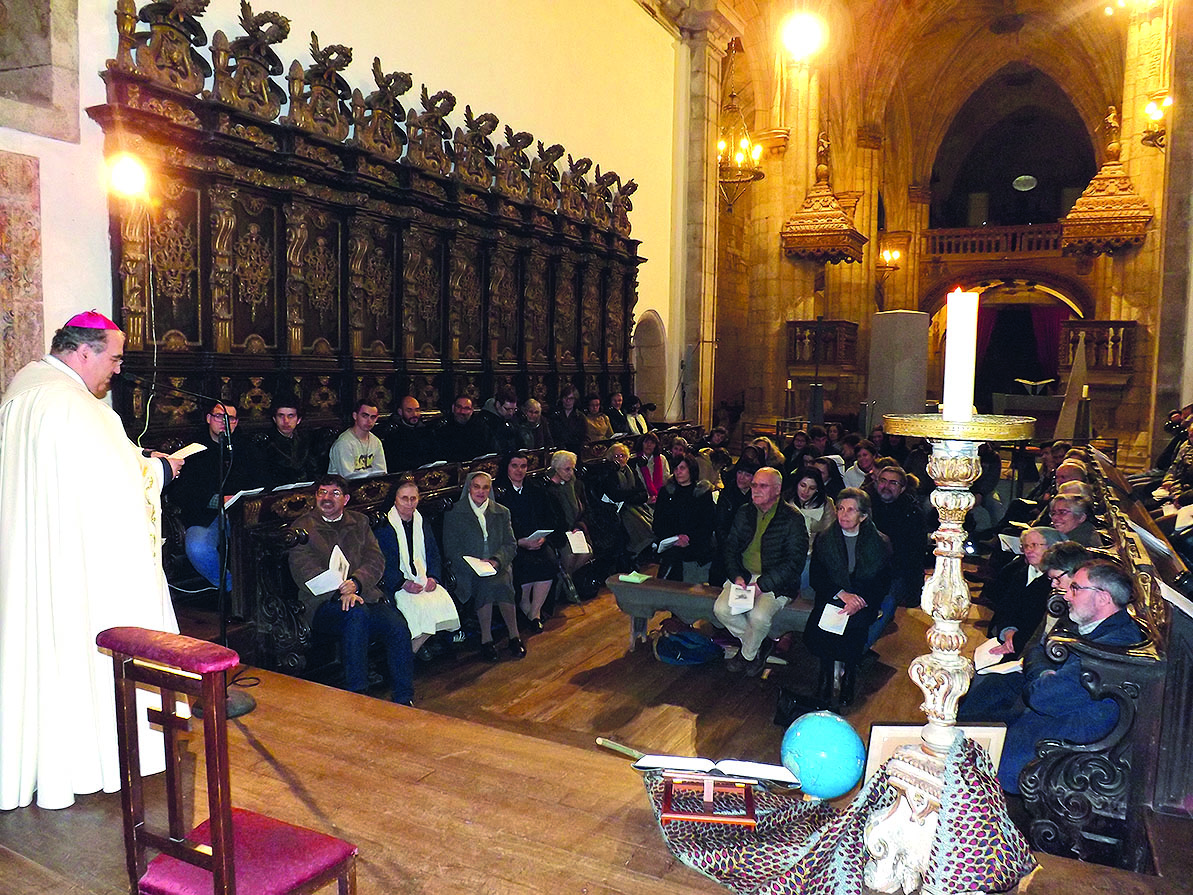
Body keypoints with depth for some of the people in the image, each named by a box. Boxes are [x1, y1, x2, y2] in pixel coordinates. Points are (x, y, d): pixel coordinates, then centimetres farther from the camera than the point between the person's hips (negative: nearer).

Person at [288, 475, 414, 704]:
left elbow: (376, 560, 7)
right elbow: (304, 572, -6)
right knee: (357, 613, -36)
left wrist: (355, 583, -15)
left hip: (366, 594, 3)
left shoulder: (360, 522, 19)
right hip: (324, 603, -3)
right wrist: (341, 592, -21)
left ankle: (404, 699, -15)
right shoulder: (303, 527, 8)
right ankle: (356, 694, -29)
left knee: (399, 627, -24)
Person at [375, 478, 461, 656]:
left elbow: (434, 555, 18)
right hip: (397, 585, -5)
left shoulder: (423, 524, 18)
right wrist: (404, 583, -17)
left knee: (444, 602, -25)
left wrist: (433, 578, -2)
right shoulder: (383, 527, 2)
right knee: (420, 607, -33)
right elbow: (382, 563, -4)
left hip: (425, 581, 5)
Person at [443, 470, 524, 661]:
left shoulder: (502, 512, 14)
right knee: (487, 584, -34)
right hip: (468, 570, -2)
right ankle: (486, 640, -22)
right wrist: (474, 564, -16)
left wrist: (496, 560, -13)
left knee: (502, 582, -32)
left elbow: (511, 545, 8)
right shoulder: (454, 513, 6)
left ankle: (514, 636, -19)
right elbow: (450, 548, -1)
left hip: (498, 566, 2)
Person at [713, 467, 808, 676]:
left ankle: (748, 654, 3)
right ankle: (758, 644, 6)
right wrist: (737, 576, -8)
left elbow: (795, 562, -12)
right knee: (721, 609, -19)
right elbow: (730, 547, 11)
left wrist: (762, 584, -20)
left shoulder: (793, 518, -8)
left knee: (759, 617, -29)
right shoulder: (744, 513, 8)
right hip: (744, 575, 5)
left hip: (776, 582, -5)